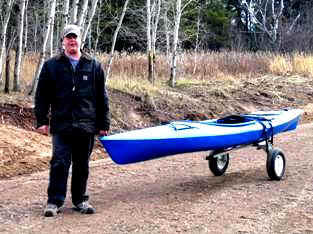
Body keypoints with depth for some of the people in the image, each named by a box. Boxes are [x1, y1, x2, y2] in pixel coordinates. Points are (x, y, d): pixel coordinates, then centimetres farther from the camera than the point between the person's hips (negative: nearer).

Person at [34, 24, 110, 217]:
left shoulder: (94, 66, 9)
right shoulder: (51, 66, 6)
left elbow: (102, 98, 10)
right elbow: (42, 96, 7)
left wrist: (103, 124, 7)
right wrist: (41, 120, -1)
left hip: (86, 126, 2)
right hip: (61, 126, -1)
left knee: (82, 165, 10)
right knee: (60, 163, -6)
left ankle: (80, 200, 23)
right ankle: (54, 201, 3)